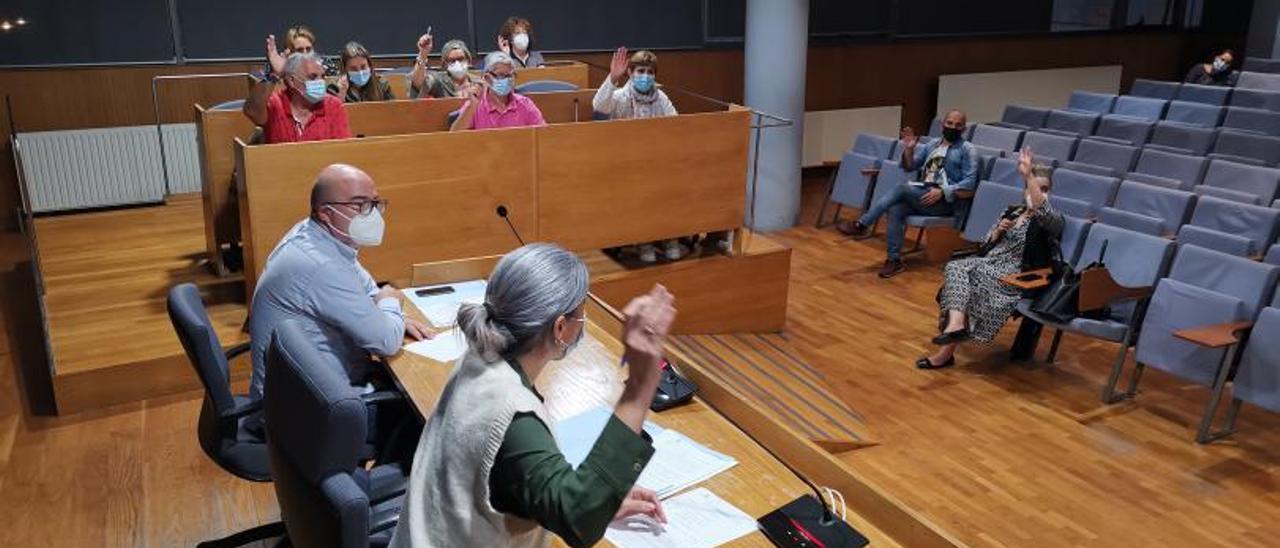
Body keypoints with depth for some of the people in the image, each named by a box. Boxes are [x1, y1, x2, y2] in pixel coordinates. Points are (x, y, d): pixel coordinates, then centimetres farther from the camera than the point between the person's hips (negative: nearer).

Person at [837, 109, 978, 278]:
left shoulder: (967, 149, 3)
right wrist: (909, 149, 2)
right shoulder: (932, 145, 21)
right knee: (895, 210, -27)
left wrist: (942, 191, -18)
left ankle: (861, 225, -23)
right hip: (922, 196, 5)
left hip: (946, 201, -5)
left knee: (902, 189, -28)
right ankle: (894, 260, -26)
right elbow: (909, 167, 22)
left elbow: (969, 183, -5)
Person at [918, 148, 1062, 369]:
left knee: (973, 273, -29)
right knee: (956, 267, -24)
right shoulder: (1012, 211, 19)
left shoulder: (1052, 219, 1)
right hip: (990, 263, 6)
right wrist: (998, 231, -2)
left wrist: (1028, 175, -32)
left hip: (1018, 275, -6)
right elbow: (988, 243, 19)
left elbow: (1042, 210, -25)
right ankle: (956, 323, -41)